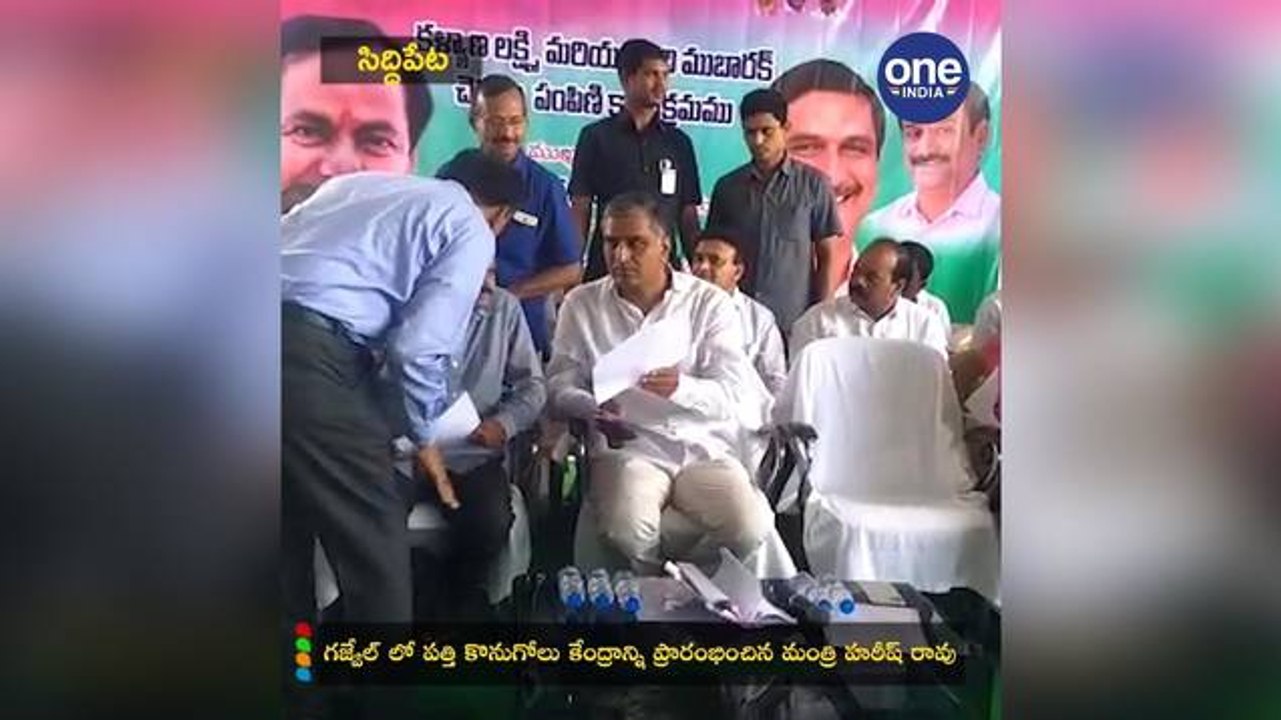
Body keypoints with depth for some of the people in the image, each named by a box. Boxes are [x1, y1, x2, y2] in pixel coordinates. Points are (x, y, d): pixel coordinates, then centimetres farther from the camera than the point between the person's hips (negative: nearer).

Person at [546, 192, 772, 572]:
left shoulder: (710, 303, 3)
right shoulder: (581, 304, 7)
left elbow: (735, 393, -6)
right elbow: (559, 384, 5)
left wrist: (680, 387, -27)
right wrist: (591, 408, -19)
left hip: (705, 446, 1)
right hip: (628, 447, 0)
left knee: (751, 528, -26)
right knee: (626, 528, -32)